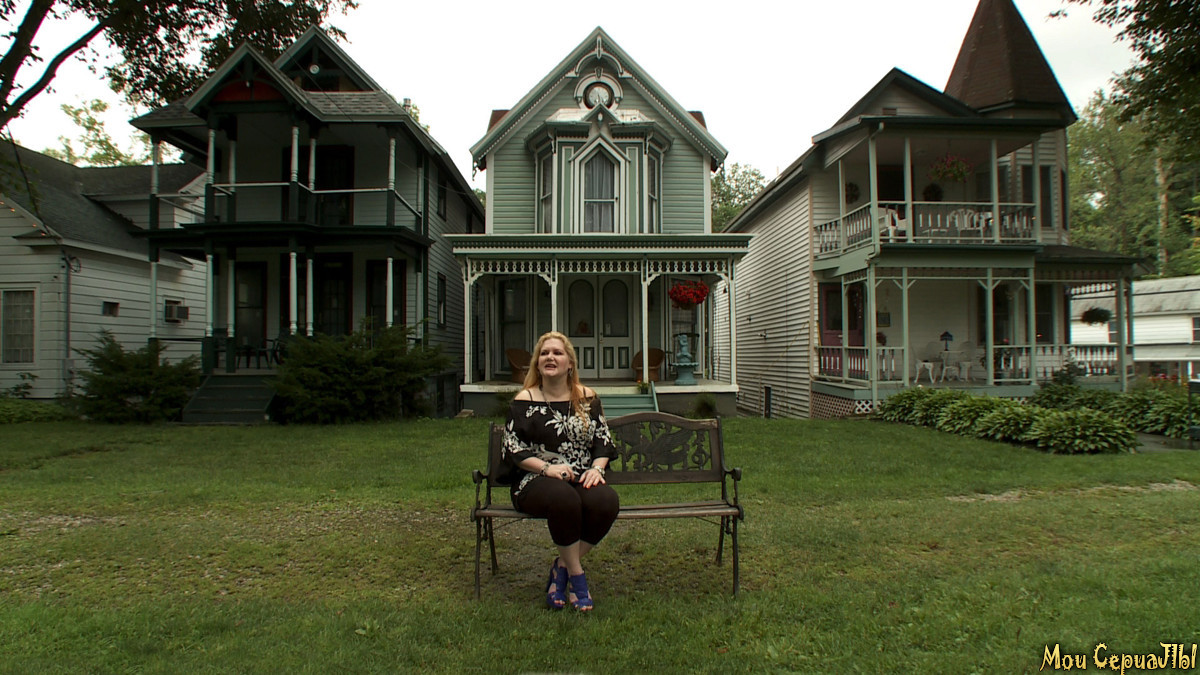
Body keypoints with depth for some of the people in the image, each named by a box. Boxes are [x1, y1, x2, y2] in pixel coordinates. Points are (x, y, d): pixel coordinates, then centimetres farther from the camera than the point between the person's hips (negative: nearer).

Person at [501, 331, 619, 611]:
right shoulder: (524, 401, 5)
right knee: (564, 498, -38)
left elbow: (604, 440, 12)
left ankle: (562, 567, -10)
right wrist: (547, 467, -16)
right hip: (536, 481, -3)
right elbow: (512, 449, -1)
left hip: (582, 480, 3)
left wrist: (596, 467, -8)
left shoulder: (588, 399, 13)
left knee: (607, 501, -31)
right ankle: (576, 575, -16)